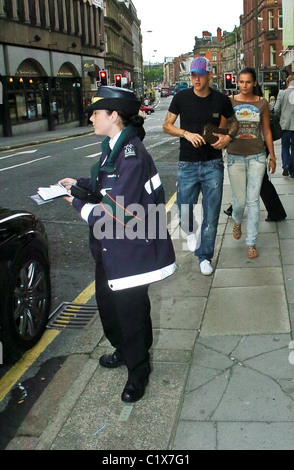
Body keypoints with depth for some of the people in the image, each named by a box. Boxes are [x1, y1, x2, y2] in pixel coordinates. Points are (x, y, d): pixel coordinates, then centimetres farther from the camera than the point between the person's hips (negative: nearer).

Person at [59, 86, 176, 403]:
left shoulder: (131, 156, -25)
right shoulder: (113, 148, 6)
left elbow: (115, 213, -28)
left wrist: (79, 203, -15)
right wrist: (79, 185, 4)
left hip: (129, 251, -10)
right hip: (108, 249, 10)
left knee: (131, 311, 8)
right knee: (107, 303, 24)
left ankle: (138, 371, 30)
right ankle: (123, 350, 49)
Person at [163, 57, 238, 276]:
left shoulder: (221, 100, -1)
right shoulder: (182, 97, -2)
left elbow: (233, 122, 15)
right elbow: (167, 125, 3)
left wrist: (228, 137, -7)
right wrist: (186, 133, -15)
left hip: (213, 165, 0)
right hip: (187, 165, 0)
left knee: (211, 215, 4)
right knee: (184, 212, 3)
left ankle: (205, 257, 21)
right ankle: (191, 231, 39)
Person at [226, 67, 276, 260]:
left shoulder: (262, 103, 2)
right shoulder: (229, 102, 0)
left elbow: (267, 131, 7)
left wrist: (272, 157, 8)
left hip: (257, 157, 0)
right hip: (235, 157, 0)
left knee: (253, 201, 0)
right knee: (240, 200, 4)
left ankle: (252, 243, 11)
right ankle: (237, 221, 41)